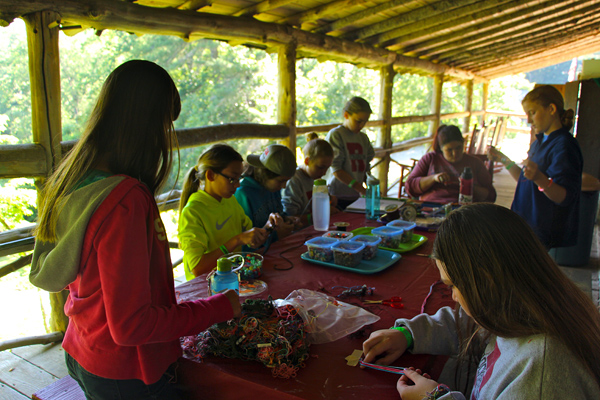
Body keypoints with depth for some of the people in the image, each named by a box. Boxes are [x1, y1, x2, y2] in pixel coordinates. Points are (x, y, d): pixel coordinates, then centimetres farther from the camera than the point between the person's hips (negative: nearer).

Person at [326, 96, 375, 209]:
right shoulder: (335, 135, -7)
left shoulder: (363, 138, 14)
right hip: (337, 198, -6)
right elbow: (336, 170, -13)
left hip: (355, 196, 6)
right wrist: (362, 189, -17)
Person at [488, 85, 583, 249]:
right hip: (528, 225, 8)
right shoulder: (539, 143, 14)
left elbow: (565, 197, -22)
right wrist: (503, 160, 19)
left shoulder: (564, 145, -14)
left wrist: (540, 179, -40)